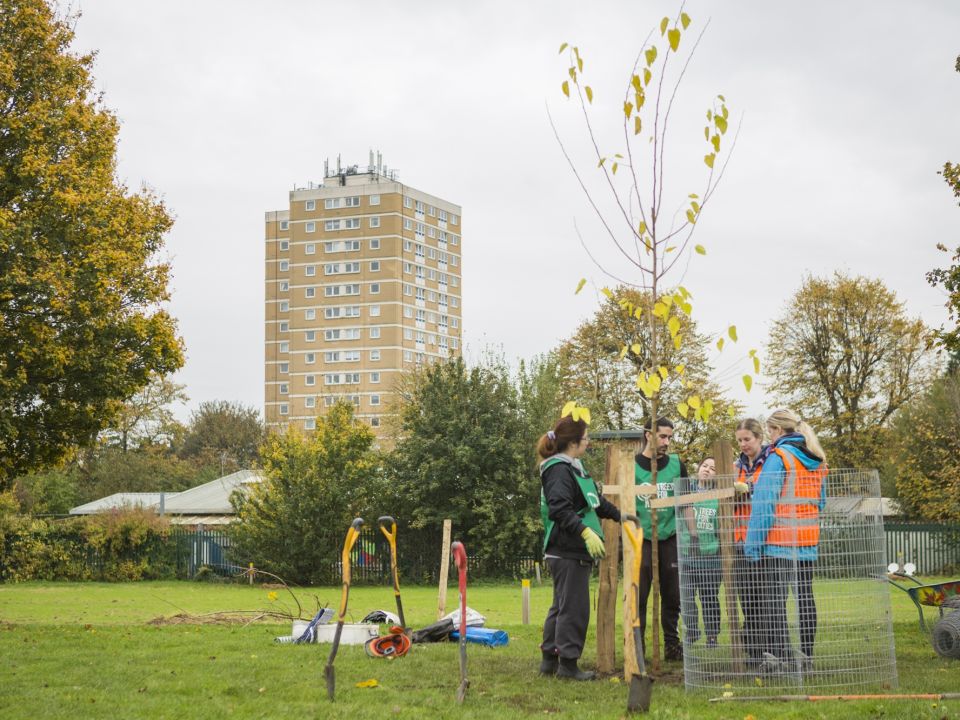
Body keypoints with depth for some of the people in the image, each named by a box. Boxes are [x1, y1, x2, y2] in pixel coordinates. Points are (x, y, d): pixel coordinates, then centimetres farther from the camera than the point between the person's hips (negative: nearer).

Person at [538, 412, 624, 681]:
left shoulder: (575, 468, 17)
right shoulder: (558, 470, -15)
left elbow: (596, 502, 29)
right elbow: (559, 509, -27)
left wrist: (620, 516, 32)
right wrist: (585, 531, -32)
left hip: (575, 551, 11)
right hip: (567, 551, -11)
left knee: (562, 605, 15)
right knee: (574, 606, -6)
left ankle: (550, 659, 22)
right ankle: (567, 662, 0)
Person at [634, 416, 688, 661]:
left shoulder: (676, 465, 6)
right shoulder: (631, 466, -3)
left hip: (670, 538, 3)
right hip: (642, 538, -3)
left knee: (672, 595, 6)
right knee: (639, 596, -3)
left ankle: (672, 646, 16)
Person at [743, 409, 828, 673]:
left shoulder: (778, 456, -11)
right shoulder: (817, 461, 13)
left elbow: (764, 501, -15)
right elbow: (821, 500, 21)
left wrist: (753, 542, -13)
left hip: (777, 541, -7)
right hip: (808, 540, 7)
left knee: (774, 597, -5)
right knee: (805, 596, 11)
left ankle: (779, 654, -11)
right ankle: (806, 654, 14)